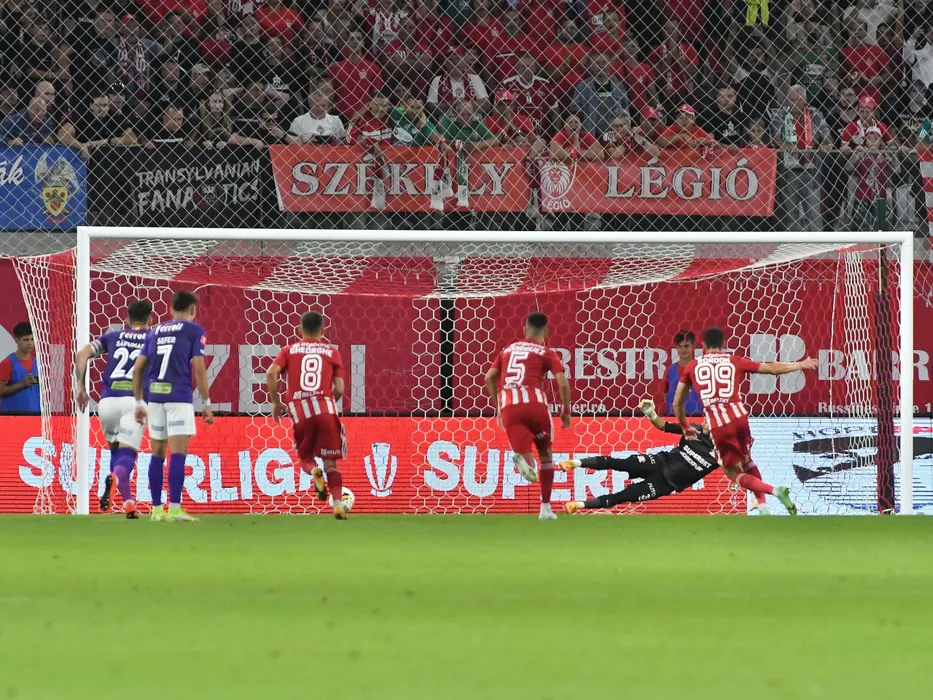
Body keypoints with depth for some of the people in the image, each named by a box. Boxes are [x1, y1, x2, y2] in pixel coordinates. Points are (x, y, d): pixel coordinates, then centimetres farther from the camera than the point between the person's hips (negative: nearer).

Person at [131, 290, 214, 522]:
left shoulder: (155, 331, 18)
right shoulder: (194, 330, 4)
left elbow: (138, 368, 15)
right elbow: (198, 368, -5)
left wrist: (139, 402, 20)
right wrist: (206, 404, -1)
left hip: (154, 396, 5)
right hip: (179, 396, -5)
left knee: (157, 454, 12)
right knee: (178, 453, -8)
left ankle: (156, 509, 14)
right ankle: (174, 508, -14)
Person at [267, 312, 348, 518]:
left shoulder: (289, 350, 12)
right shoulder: (332, 352, 11)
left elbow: (271, 373, -3)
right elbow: (339, 389, 4)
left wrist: (275, 402, 8)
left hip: (299, 410, 0)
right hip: (325, 409, 0)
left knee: (305, 457, 17)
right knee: (330, 462, 6)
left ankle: (314, 472, -18)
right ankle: (338, 504, -10)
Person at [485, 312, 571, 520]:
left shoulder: (508, 350, 22)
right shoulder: (546, 353, 10)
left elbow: (489, 378, 17)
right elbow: (563, 383, -1)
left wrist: (498, 407, 26)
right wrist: (566, 411, 10)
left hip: (508, 406, 2)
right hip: (534, 402, -2)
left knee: (525, 455, 0)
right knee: (545, 454, 20)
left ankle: (523, 458, -39)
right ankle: (545, 507, 17)